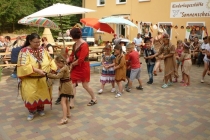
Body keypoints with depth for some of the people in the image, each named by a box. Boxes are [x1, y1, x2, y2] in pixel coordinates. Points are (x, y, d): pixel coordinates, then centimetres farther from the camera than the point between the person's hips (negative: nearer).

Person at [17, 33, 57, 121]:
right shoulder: (24, 51, -12)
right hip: (30, 79, -4)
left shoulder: (42, 49, 3)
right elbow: (24, 66, -21)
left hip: (43, 78, 4)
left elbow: (50, 60, 11)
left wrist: (53, 68, -6)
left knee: (43, 94, 12)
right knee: (31, 95, -3)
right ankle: (32, 111, 23)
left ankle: (40, 109, 35)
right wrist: (36, 70, -29)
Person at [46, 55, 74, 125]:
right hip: (66, 85, 11)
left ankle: (64, 118, -20)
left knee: (63, 102, -16)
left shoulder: (63, 68, -21)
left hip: (65, 86, -11)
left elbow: (58, 76, -27)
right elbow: (60, 75, 12)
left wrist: (48, 75, -22)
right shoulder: (65, 67, 9)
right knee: (66, 101, 23)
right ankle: (68, 114, 37)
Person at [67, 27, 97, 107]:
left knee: (85, 85, 6)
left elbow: (80, 60, -24)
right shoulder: (75, 44, 6)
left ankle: (94, 99, 29)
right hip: (75, 67, 8)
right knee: (72, 84, 3)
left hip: (83, 67, -8)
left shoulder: (84, 45, -21)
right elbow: (72, 55, 11)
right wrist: (67, 60, -9)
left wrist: (72, 64, -11)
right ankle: (71, 103, 11)